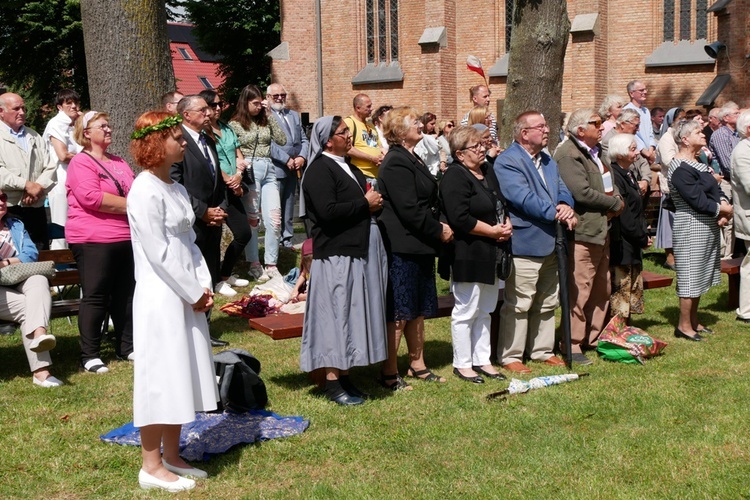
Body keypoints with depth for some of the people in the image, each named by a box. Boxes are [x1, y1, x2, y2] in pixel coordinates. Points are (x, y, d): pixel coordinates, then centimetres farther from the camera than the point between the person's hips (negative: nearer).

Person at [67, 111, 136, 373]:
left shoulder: (119, 163, 18)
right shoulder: (81, 162, -6)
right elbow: (91, 197, -18)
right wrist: (130, 205, -13)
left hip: (126, 238, 7)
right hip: (93, 240, -7)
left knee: (126, 294, 11)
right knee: (95, 297, -4)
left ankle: (127, 346, 22)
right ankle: (90, 355, 3)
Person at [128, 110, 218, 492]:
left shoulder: (175, 188, 13)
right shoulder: (146, 191, -15)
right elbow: (159, 253, -17)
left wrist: (204, 286, 2)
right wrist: (193, 292, -12)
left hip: (187, 296, 9)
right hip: (161, 297, -9)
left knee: (182, 376, 14)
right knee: (160, 378, -2)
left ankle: (171, 456, 25)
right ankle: (151, 466, 9)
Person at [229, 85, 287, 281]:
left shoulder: (265, 121, 14)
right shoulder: (235, 124, 2)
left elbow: (282, 140, 3)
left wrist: (270, 115, 2)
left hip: (268, 171, 4)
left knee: (274, 219, -2)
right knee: (251, 220, 2)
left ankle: (271, 265, 7)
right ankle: (254, 265, 11)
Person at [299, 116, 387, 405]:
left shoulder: (349, 168, 19)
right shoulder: (320, 170, -11)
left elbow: (366, 199, 28)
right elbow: (328, 211, -23)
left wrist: (374, 204, 4)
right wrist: (365, 203, -14)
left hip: (360, 251, 9)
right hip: (337, 254, -9)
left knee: (353, 314, 11)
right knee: (337, 314, -5)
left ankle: (344, 376, 19)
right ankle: (333, 382, 2)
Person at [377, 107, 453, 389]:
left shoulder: (412, 160, 18)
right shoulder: (396, 163, -15)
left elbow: (428, 201, 23)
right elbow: (409, 209, -21)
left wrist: (440, 225, 7)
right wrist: (438, 230, -13)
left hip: (420, 246, 10)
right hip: (402, 247, -10)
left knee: (418, 309, 16)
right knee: (399, 313, -4)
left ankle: (417, 364, 26)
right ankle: (389, 373, 4)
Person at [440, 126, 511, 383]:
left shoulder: (488, 171, 14)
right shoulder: (455, 177, -15)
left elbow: (501, 204, 23)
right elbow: (460, 218, -23)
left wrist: (506, 224, 2)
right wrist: (494, 231, -16)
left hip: (489, 254, 9)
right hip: (467, 254, -9)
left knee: (484, 310, 15)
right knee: (466, 311, 0)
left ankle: (482, 360, 25)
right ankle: (462, 364, 11)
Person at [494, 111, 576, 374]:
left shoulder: (548, 161, 18)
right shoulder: (507, 161, -13)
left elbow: (562, 190, 11)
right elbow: (523, 198, -22)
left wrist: (565, 206, -12)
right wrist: (556, 213, -20)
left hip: (549, 243, 9)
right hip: (524, 245, -9)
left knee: (547, 303, 17)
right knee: (518, 304, -3)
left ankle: (542, 350, 29)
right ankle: (510, 356, 7)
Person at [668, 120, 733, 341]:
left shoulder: (698, 162, 13)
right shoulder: (680, 169, -18)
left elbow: (715, 189, 11)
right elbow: (698, 201, -23)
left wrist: (724, 204, -9)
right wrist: (723, 209, -10)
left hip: (707, 227, 10)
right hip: (691, 227, -10)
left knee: (700, 274, 15)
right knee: (690, 275, -3)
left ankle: (693, 321, 26)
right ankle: (683, 326, 7)